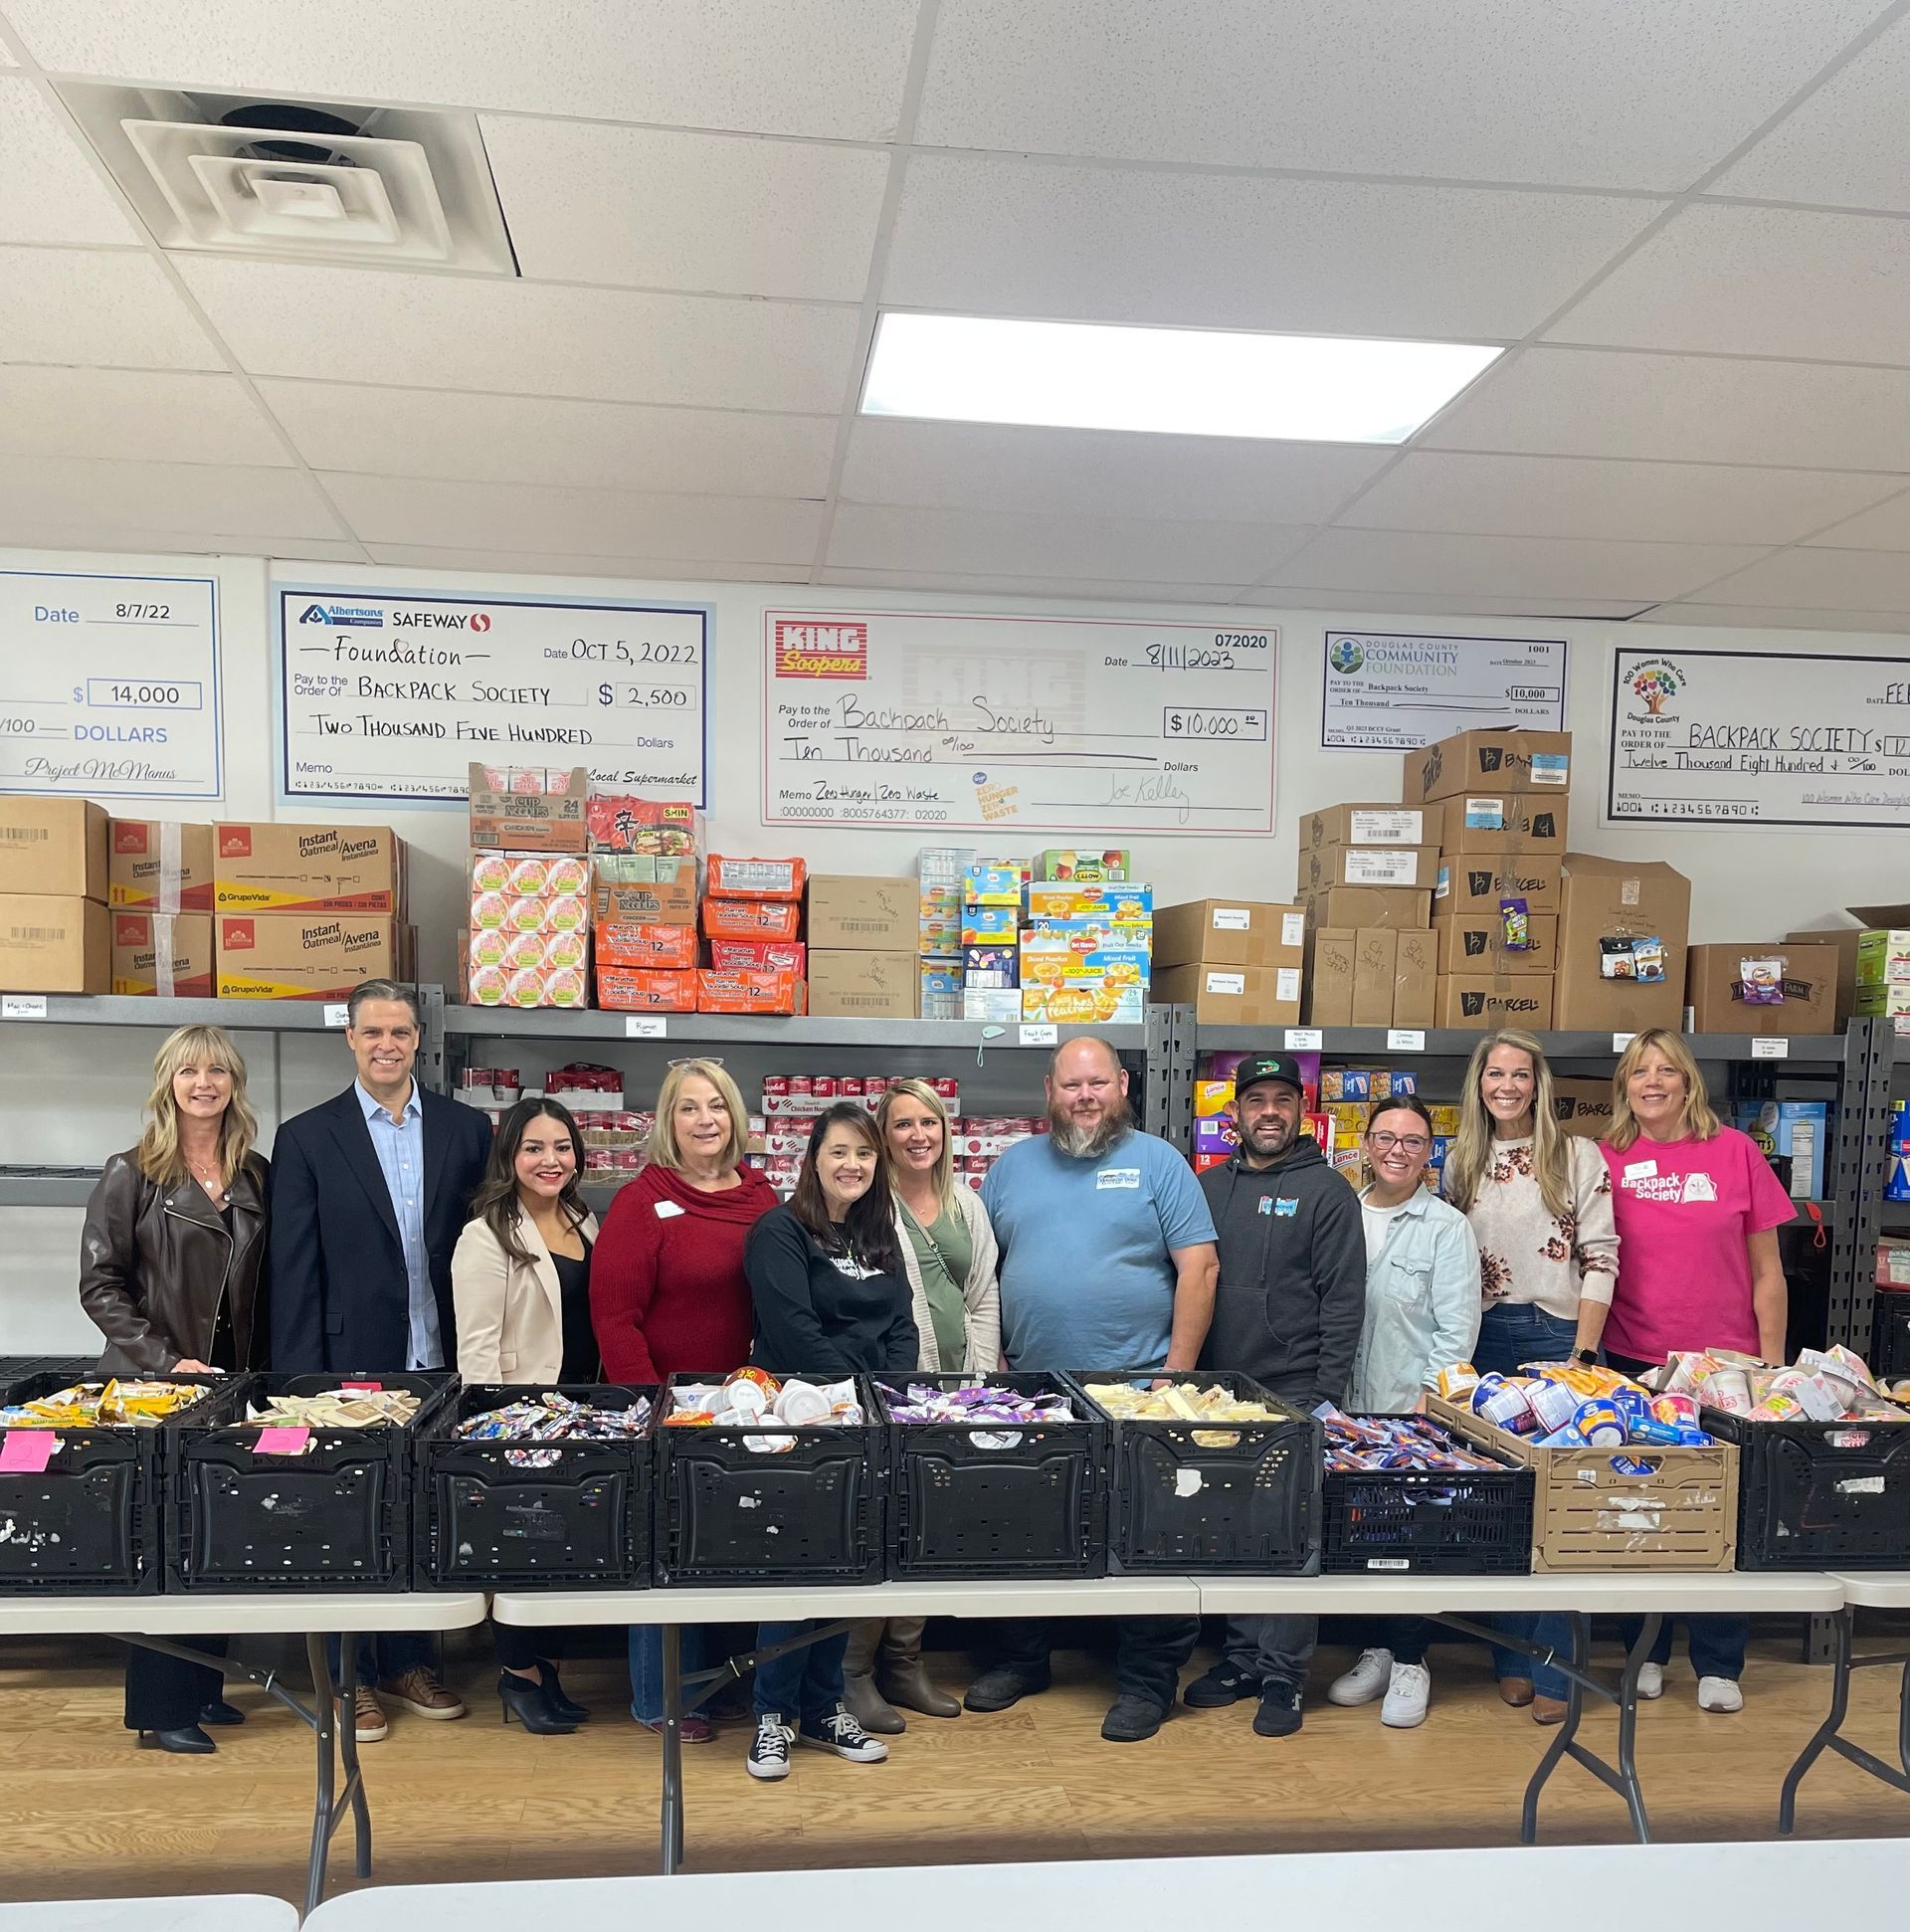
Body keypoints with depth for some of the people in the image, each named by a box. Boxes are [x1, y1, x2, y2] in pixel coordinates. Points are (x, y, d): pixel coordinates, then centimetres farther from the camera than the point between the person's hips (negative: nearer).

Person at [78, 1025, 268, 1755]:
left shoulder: (257, 1177, 7)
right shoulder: (131, 1175, -4)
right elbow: (100, 1285, -8)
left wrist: (259, 1371, 2)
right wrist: (166, 1361, -15)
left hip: (232, 1385, 4)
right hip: (153, 1388, -4)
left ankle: (202, 1685, 23)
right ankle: (160, 1708, 13)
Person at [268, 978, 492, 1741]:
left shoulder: (467, 1129, 2)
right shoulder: (307, 1137, -3)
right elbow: (294, 1272, -4)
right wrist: (300, 1380, -8)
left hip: (440, 1365, 2)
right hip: (352, 1364, -2)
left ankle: (407, 1660, 31)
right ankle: (351, 1677, 26)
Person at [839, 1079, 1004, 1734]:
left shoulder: (967, 1206, 14)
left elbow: (984, 1300, 15)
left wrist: (975, 1378, 6)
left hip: (952, 1388, 6)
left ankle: (904, 1661, 26)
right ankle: (854, 1673, 11)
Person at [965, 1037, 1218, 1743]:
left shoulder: (1157, 1162, -1)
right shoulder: (1013, 1166, 9)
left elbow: (1199, 1267, -6)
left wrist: (1177, 1372, -10)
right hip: (1030, 1393, 4)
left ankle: (1146, 1682, 22)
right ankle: (1019, 1661, 33)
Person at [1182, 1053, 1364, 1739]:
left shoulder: (1326, 1190, -3)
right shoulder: (1207, 1187, 11)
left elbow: (1342, 1301, -7)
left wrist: (1327, 1397, -11)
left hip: (1292, 1397, -4)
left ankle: (1283, 1672, 13)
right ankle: (1241, 1656, 25)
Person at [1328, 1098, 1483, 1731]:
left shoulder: (1447, 1227, -3)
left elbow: (1457, 1327, -6)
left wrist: (1429, 1399, -12)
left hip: (1416, 1410, -4)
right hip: (1349, 1409, 4)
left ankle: (1409, 1662, 17)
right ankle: (1378, 1649, 25)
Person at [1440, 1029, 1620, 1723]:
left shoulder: (1578, 1156, 0)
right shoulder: (1460, 1163, 10)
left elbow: (1599, 1259, -4)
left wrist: (1582, 1354, -11)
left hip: (1555, 1332, -3)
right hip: (1480, 1340, 4)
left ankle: (1553, 1667, 5)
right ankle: (1511, 1657, 18)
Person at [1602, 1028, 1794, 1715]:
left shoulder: (1734, 1151, -2)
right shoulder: (1608, 1160, 1)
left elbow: (1766, 1272, 2)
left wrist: (1773, 1366, 1)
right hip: (1633, 1363, 1)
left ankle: (1718, 1664, 22)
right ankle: (1645, 1651, 26)